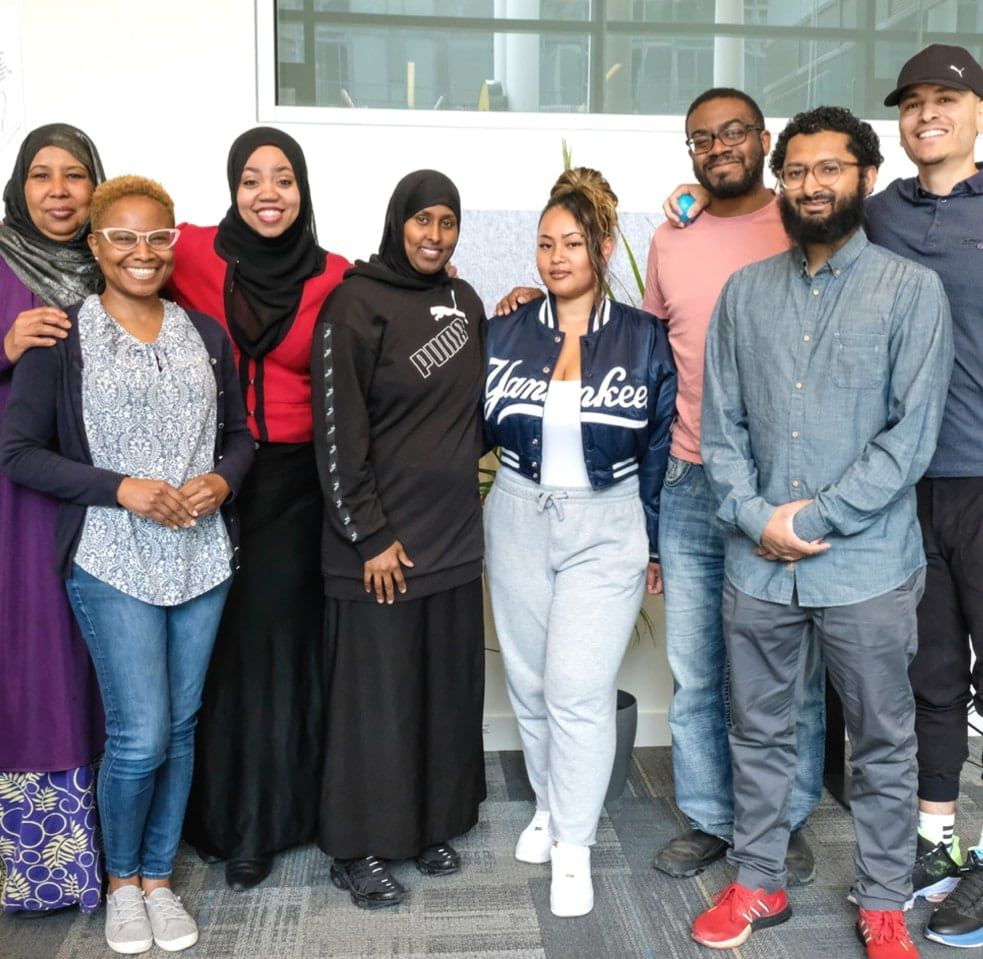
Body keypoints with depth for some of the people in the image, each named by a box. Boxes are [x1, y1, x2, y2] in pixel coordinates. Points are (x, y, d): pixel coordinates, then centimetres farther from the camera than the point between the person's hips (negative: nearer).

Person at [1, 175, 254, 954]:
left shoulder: (205, 333, 9)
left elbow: (239, 433, 14)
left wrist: (222, 480, -8)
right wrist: (123, 488, -15)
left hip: (203, 560, 4)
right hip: (114, 565, -4)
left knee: (180, 728, 11)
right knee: (140, 736, -4)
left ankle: (159, 877, 31)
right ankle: (121, 880, 24)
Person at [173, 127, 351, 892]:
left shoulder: (335, 278, 0)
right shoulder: (189, 253, -2)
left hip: (293, 481, 0)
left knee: (275, 640, 5)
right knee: (214, 641, 7)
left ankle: (261, 820, 23)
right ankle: (211, 809, 27)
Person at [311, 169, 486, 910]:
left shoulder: (464, 301, 10)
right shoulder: (356, 304, -10)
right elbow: (337, 431, -13)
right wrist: (369, 536, -14)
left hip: (455, 532, 6)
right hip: (382, 538, -6)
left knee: (448, 687, 13)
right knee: (376, 693, 4)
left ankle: (432, 824, 30)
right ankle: (359, 848, 20)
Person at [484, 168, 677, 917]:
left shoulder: (645, 340, -3)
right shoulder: (506, 332, 1)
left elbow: (661, 452, 2)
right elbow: (478, 429, 5)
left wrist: (655, 546, 4)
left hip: (606, 529, -3)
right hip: (518, 523, 3)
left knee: (578, 688, -7)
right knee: (529, 684, 12)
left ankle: (574, 847, 10)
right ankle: (551, 807, 35)